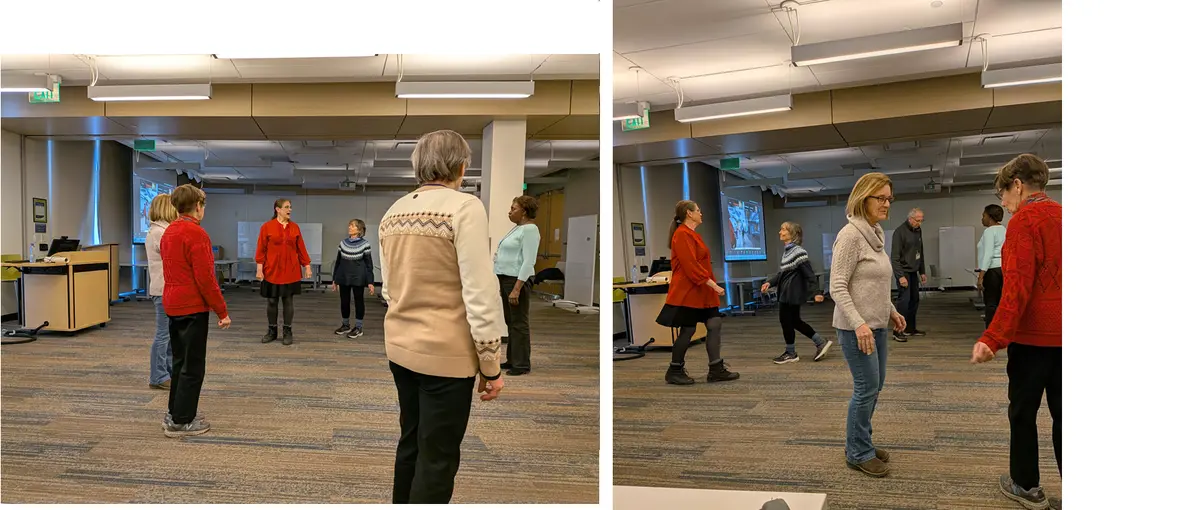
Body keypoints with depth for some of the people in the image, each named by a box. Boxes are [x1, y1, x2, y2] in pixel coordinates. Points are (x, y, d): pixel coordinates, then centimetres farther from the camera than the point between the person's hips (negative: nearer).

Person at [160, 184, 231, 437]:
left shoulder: (168, 232, 13)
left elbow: (174, 271, 16)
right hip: (193, 307, -9)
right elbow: (205, 278, -20)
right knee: (192, 366, -1)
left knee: (180, 362, 18)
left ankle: (174, 413, 27)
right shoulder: (196, 234, -16)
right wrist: (222, 311, -14)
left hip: (172, 305, 9)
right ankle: (181, 422, 4)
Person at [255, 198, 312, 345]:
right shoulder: (267, 227, -3)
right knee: (271, 301, 7)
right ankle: (272, 331, 20)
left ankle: (287, 332, 14)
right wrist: (259, 268, -9)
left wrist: (307, 265, 3)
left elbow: (301, 248, 7)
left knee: (288, 301, 6)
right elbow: (261, 249, -4)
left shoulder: (295, 227, 4)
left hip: (291, 272, 1)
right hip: (272, 271, -1)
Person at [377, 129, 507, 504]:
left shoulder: (393, 213, 8)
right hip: (446, 353, -7)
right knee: (438, 457, 3)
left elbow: (389, 288, 15)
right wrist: (491, 365, -12)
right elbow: (480, 293, -18)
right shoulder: (464, 207, -15)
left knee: (410, 443, 21)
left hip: (400, 347, 7)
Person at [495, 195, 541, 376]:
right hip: (506, 279, 10)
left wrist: (517, 288, -24)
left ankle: (522, 364, 2)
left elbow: (529, 261, -20)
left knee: (519, 323, -4)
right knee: (511, 322, 13)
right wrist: (503, 284, 18)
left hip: (517, 280, -10)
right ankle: (513, 360, 21)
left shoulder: (529, 229, -14)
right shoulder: (517, 228, 16)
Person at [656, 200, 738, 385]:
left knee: (714, 325, 4)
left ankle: (716, 370, 9)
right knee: (688, 330, -2)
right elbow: (691, 266, -22)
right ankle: (674, 372, 11)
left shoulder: (692, 234, 16)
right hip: (688, 292, -10)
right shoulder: (682, 235, -15)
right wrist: (712, 284, -20)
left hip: (701, 292, 10)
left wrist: (712, 285, 15)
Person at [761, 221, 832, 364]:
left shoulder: (798, 252, -19)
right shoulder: (787, 251, 10)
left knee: (786, 320, 2)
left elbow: (809, 275, -20)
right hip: (787, 293, 9)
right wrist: (770, 282, 3)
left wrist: (814, 293, -21)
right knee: (794, 321, 15)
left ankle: (790, 353, 19)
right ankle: (821, 342, 25)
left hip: (792, 294, -9)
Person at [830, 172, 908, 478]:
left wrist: (891, 311, 19)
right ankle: (858, 453, 12)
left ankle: (862, 444, 28)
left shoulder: (875, 234, 10)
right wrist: (859, 323, -26)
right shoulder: (851, 235, -17)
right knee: (867, 388, -3)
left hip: (877, 325, 9)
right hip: (856, 327, -9)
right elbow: (837, 287, -20)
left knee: (874, 386, 15)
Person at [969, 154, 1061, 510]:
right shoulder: (1058, 216, 10)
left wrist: (993, 339, -24)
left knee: (1023, 412, 6)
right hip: (1060, 333, 7)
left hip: (1033, 334, -7)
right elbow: (1050, 277, 15)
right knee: (1061, 413, 12)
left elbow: (1018, 287, -22)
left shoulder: (1024, 220, -14)